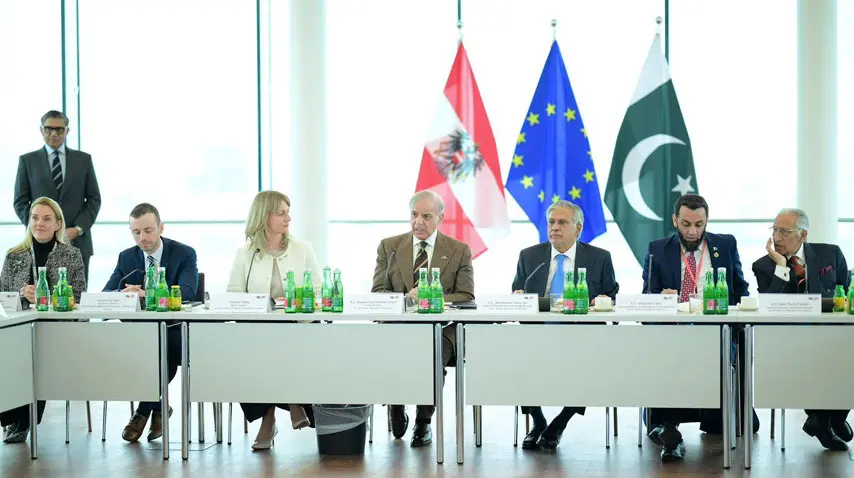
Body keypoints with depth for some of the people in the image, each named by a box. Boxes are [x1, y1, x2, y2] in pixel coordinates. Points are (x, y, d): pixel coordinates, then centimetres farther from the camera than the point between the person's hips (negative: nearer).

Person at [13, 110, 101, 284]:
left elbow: (94, 199, 8)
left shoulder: (83, 159, 11)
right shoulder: (28, 161, 9)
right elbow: (21, 202, 6)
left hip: (77, 241, 1)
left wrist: (78, 229, -5)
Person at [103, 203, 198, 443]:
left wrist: (146, 294, -34)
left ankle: (144, 411, -16)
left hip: (175, 332, -4)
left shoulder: (185, 254, -2)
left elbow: (187, 292, -19)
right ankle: (157, 407, -10)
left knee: (165, 346, -37)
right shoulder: (126, 257, 10)